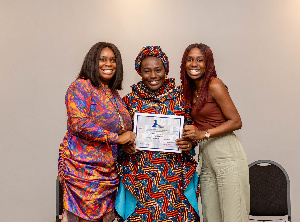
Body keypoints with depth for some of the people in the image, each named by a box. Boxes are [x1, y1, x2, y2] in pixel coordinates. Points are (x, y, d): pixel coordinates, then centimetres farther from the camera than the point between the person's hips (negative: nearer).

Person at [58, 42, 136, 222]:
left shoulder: (114, 94, 17)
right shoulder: (81, 87, -5)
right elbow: (79, 124, -18)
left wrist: (128, 140, 9)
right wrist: (117, 138, -17)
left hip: (109, 171, 7)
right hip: (83, 168, -7)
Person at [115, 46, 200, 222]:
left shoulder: (180, 96, 5)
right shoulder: (130, 100, 4)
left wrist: (190, 142, -10)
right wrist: (125, 146, -10)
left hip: (175, 174, 0)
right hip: (140, 175, 0)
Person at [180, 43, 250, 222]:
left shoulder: (214, 85, -8)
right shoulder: (191, 90, 15)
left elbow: (236, 122, -11)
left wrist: (203, 134, -18)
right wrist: (189, 135, 3)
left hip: (226, 154, -7)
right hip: (206, 158, 7)